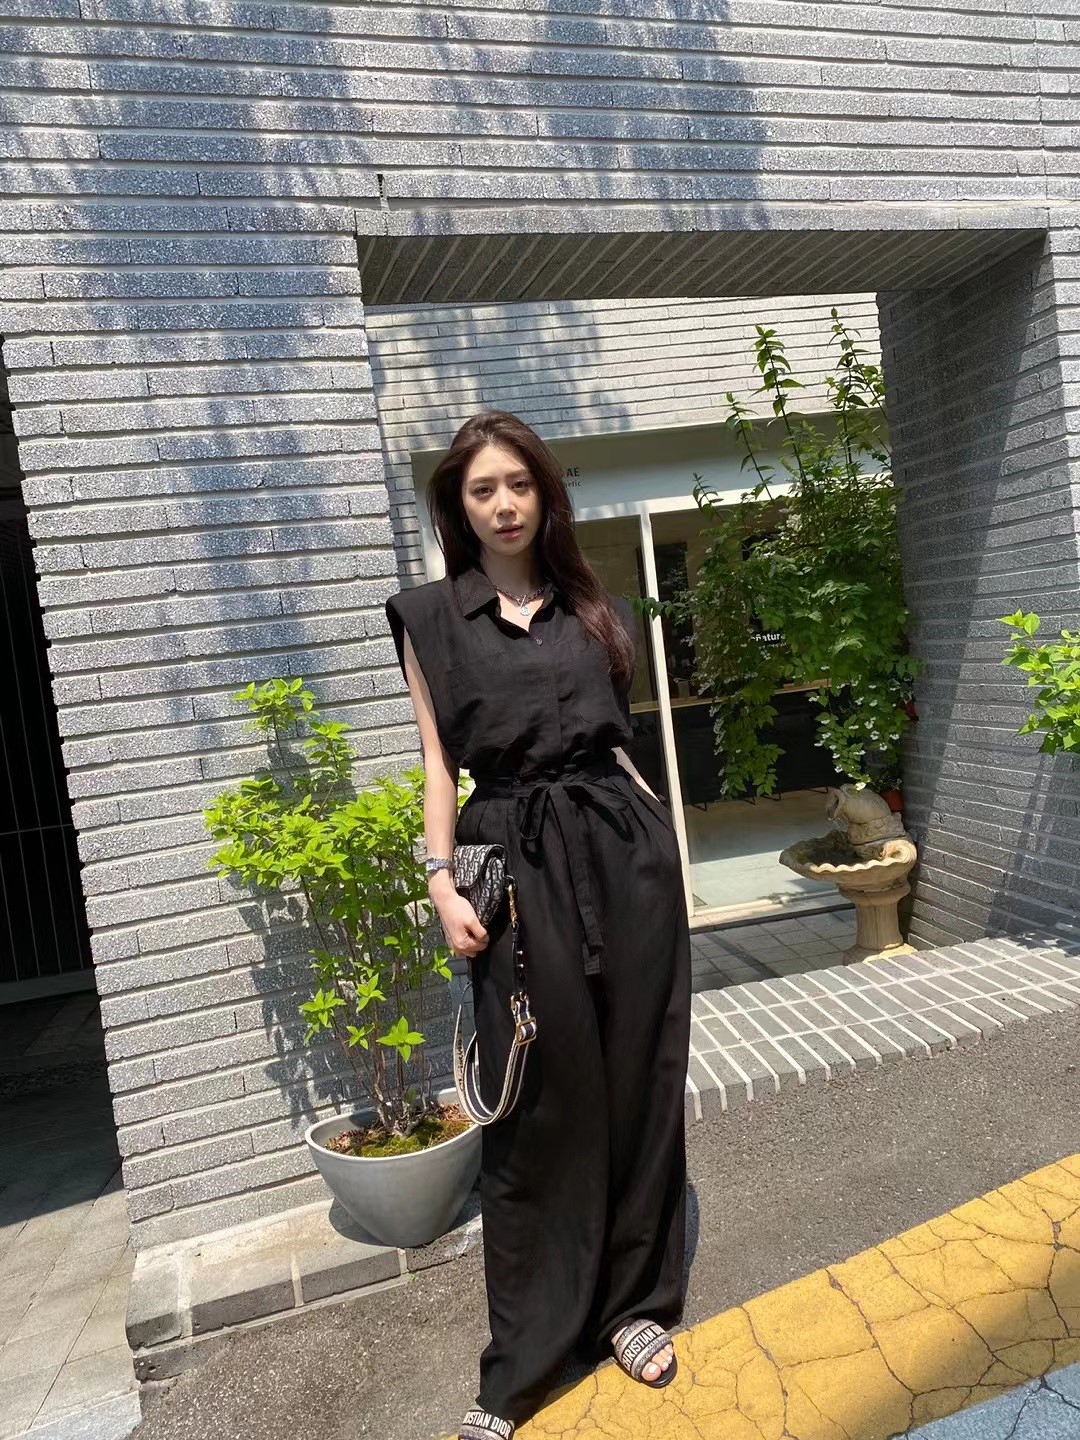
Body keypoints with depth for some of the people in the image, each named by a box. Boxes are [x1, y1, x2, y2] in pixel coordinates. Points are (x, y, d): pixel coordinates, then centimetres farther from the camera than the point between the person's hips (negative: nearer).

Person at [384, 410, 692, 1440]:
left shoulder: (595, 608, 12)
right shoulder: (431, 615, 5)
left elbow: (619, 737, 14)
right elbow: (438, 760, 1)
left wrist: (650, 836, 10)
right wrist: (443, 884, -8)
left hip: (626, 849, 3)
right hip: (517, 862, -2)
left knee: (638, 1079, 9)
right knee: (539, 1100, 4)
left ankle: (635, 1301, 31)